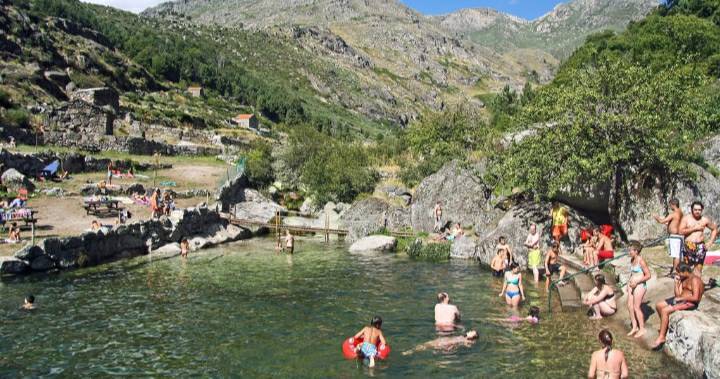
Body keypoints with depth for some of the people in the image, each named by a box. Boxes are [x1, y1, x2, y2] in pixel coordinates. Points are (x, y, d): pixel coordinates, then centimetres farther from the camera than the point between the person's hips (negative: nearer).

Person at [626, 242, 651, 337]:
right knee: (630, 306, 10)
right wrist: (628, 284, 17)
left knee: (636, 307, -2)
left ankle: (642, 329, 12)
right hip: (632, 285, 8)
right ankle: (634, 327, 21)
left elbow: (648, 275, -16)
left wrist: (636, 281, -21)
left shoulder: (641, 261, -18)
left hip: (639, 285, -8)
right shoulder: (632, 260, 8)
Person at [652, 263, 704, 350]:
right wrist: (676, 282, 1)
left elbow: (695, 298, -27)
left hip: (690, 303, -10)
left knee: (665, 310, -25)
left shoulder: (694, 280, -17)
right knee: (658, 305, 6)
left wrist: (681, 298, -19)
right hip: (681, 300, 10)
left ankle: (661, 337, -19)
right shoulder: (683, 279, 11)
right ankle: (666, 325, 20)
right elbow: (678, 295, 9)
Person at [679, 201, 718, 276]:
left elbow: (714, 229, 18)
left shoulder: (705, 220, 6)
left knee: (698, 268, -1)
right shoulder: (686, 218, 0)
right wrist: (694, 228, -12)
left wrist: (710, 242, 8)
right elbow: (681, 231, -10)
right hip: (689, 246, -1)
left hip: (700, 247, 1)